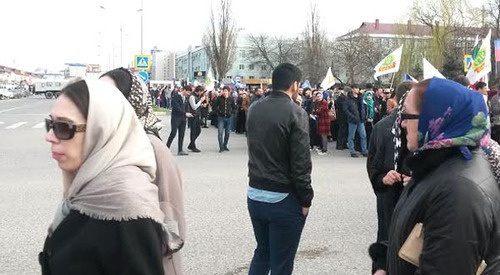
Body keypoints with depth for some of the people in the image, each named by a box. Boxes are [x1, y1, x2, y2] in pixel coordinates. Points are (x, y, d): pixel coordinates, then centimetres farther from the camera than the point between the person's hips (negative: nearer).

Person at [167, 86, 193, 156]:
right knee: (173, 133, -10)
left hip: (183, 118, 7)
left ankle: (180, 150, 10)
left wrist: (187, 114, 1)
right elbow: (176, 108, -19)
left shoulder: (185, 98, 14)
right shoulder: (176, 96, -11)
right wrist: (185, 113, -22)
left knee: (182, 134, 6)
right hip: (176, 118, -7)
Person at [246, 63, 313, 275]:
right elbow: (301, 163, -17)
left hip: (255, 195, 6)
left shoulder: (254, 109, 4)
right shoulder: (295, 112, -16)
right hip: (284, 200, -6)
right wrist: (306, 200, -8)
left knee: (262, 252, 23)